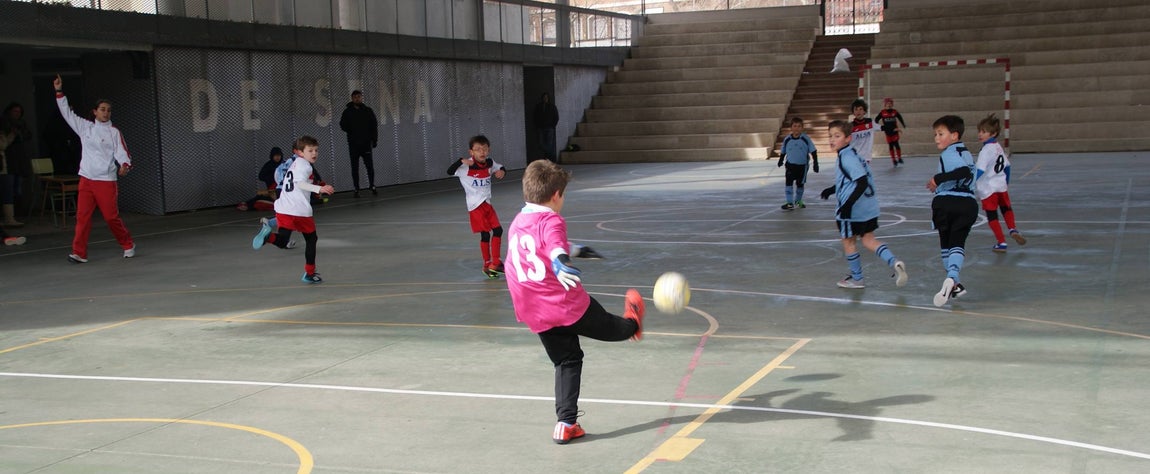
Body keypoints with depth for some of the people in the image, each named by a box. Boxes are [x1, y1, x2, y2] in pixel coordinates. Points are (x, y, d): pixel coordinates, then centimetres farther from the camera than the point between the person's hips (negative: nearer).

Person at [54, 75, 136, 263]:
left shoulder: (114, 132, 0)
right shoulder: (85, 127, 11)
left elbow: (122, 152, -8)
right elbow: (67, 113, 15)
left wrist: (125, 165, -29)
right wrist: (59, 92, 10)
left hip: (106, 180, -4)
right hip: (86, 179, 4)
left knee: (111, 216, -3)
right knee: (82, 216, -1)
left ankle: (128, 245, 15)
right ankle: (79, 253, 1)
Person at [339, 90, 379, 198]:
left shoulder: (368, 111, 5)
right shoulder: (347, 112, 4)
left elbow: (374, 126, 7)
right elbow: (343, 125, 6)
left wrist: (374, 139, 1)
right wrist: (351, 131, -13)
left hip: (366, 143, 0)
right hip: (353, 144, 0)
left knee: (370, 166, -3)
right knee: (355, 167, 2)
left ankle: (372, 186, 10)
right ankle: (356, 189, 7)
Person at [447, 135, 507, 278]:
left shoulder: (490, 164, 3)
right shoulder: (467, 166, -15)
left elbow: (499, 168, 24)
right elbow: (450, 171, -26)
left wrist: (500, 171, 0)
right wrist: (461, 161, -40)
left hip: (487, 203, 7)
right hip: (476, 205, -7)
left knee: (498, 230, 8)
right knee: (485, 234, -4)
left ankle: (495, 263, 19)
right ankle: (487, 265, 10)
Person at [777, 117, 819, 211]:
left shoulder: (805, 139, -9)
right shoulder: (787, 139, -6)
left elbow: (813, 151, -4)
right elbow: (783, 151, 11)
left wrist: (815, 163, -6)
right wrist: (781, 160, 4)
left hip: (802, 165, 0)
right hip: (790, 165, 0)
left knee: (800, 183, 13)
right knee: (789, 182, -14)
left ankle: (798, 201, 34)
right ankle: (789, 203, -12)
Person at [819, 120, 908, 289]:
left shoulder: (847, 158, -19)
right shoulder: (852, 155, 10)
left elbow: (862, 182, -25)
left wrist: (848, 204, -29)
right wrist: (832, 189, 32)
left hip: (853, 210, -9)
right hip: (869, 207, 9)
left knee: (848, 241, 9)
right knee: (868, 239, 14)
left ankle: (856, 278, 21)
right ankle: (894, 262, -3)